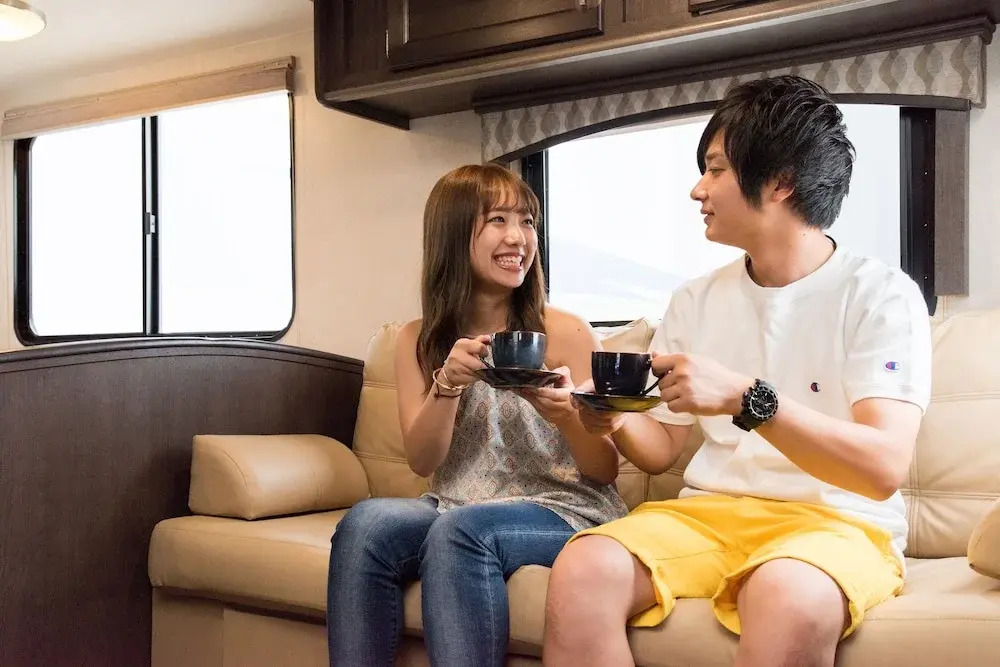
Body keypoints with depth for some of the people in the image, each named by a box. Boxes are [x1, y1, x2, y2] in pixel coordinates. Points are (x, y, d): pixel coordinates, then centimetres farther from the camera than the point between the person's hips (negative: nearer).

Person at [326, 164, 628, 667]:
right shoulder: (418, 340, 7)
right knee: (366, 524, -27)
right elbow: (422, 461, 0)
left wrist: (565, 415, -23)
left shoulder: (567, 333, -2)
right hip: (457, 510, 3)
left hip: (565, 511, -3)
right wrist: (448, 383, -18)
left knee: (459, 530, -34)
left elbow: (606, 470, -1)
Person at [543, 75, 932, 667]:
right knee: (582, 570, -25)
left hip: (836, 521, -4)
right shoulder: (695, 302, 11)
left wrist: (747, 398, -28)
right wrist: (619, 420, -8)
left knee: (789, 599, -39)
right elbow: (661, 450, 15)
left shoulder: (881, 295, -5)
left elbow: (884, 467, -17)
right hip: (709, 512, 4)